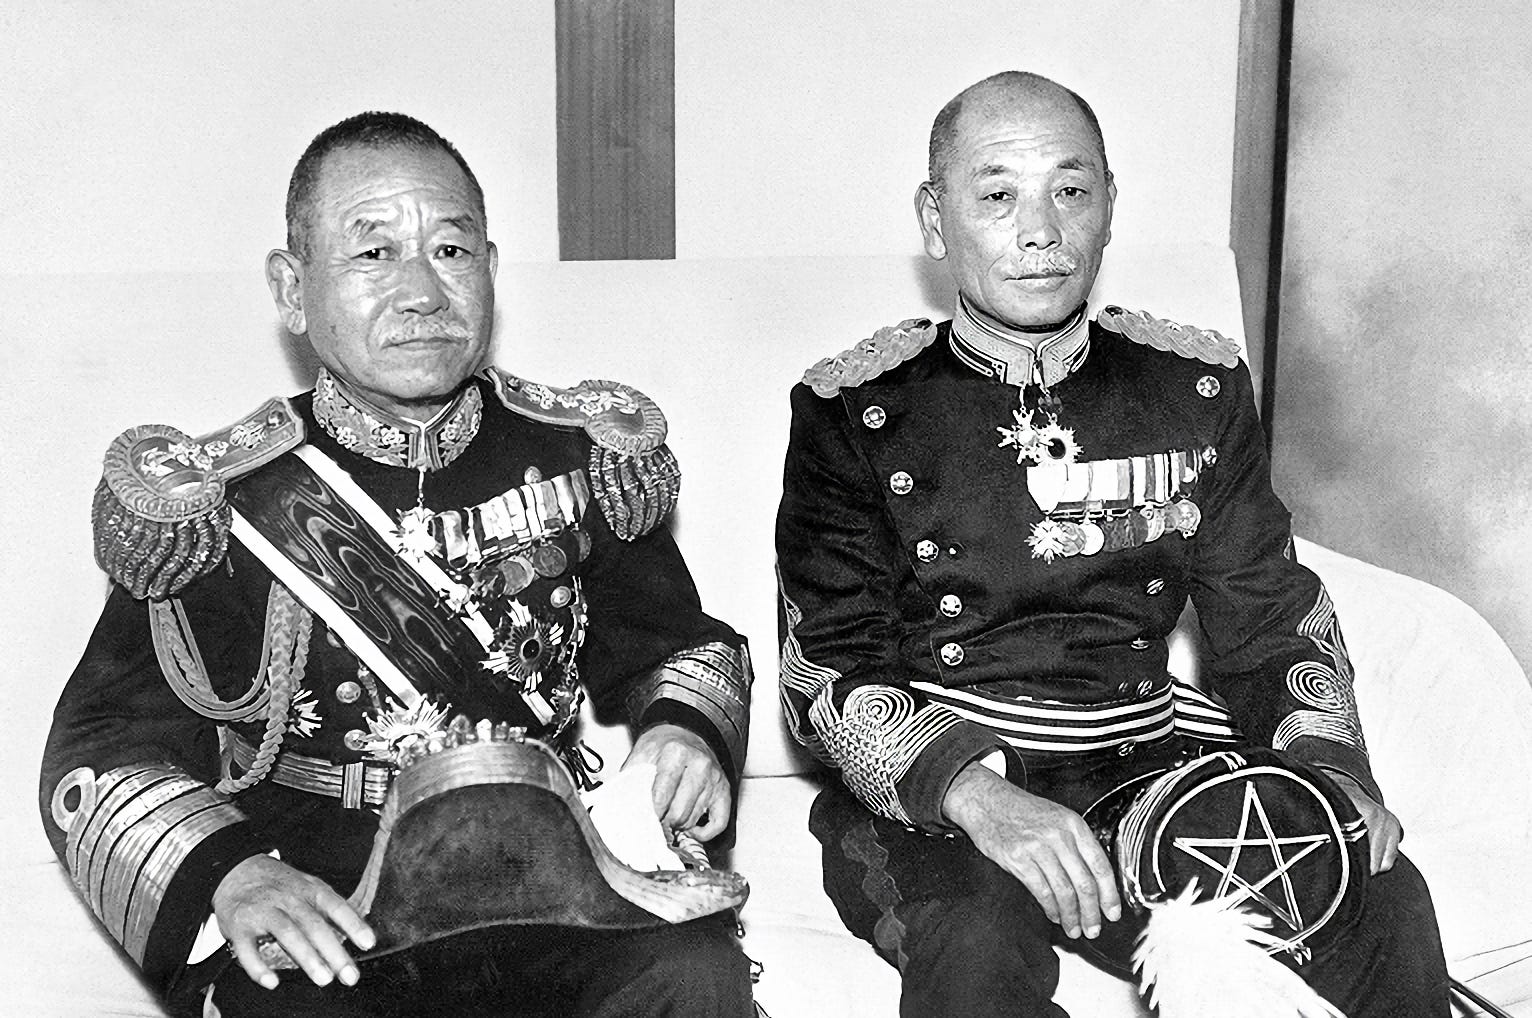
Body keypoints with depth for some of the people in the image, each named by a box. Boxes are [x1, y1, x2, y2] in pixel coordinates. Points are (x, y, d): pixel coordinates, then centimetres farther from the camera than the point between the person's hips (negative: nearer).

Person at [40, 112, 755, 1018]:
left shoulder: (579, 455, 6)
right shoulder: (218, 502, -2)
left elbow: (671, 641, 18)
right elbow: (104, 748, -2)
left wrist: (688, 731, -5)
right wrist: (226, 873, -21)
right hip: (317, 912, -1)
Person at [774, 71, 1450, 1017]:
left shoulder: (1200, 387, 7)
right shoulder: (853, 411, -3)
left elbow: (1272, 618, 11)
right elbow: (829, 666, -8)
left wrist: (1326, 762, -9)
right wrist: (977, 795, -26)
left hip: (1151, 760, 4)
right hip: (932, 793, -3)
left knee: (1385, 902, -18)